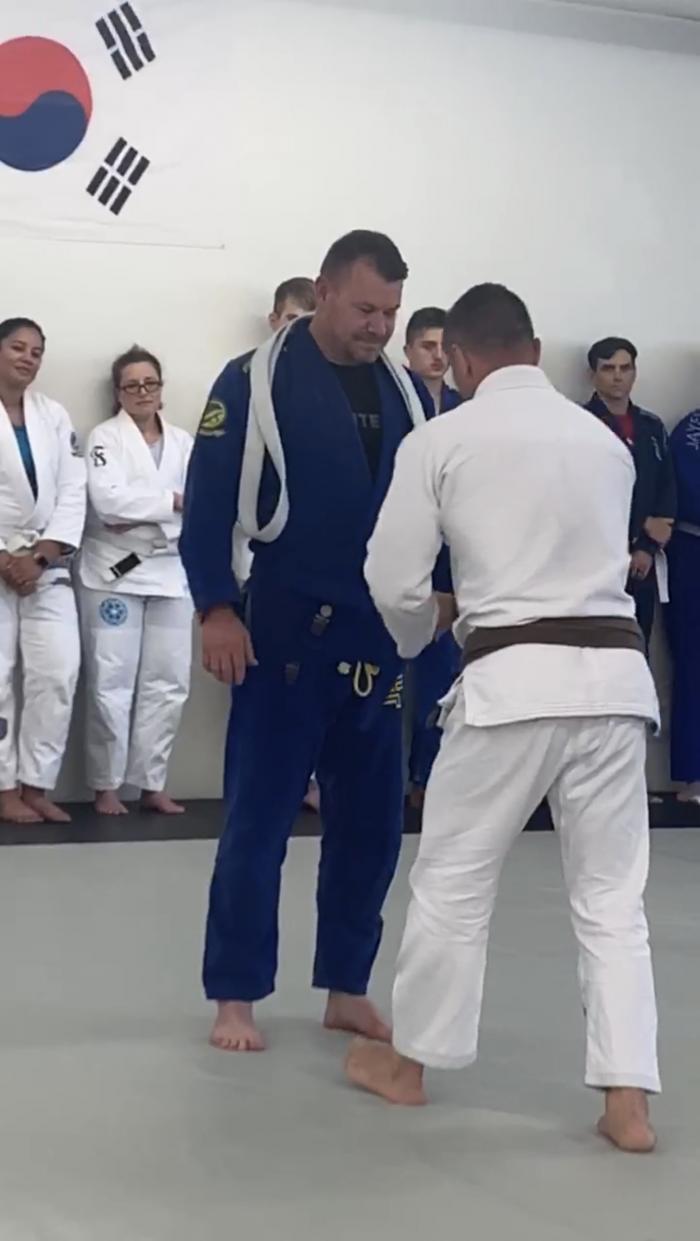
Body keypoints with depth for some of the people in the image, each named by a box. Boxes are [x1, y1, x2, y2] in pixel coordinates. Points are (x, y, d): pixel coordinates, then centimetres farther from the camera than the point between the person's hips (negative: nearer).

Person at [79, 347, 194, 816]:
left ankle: (153, 783, 13)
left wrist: (144, 518, -12)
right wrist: (171, 501, -13)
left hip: (170, 573, 4)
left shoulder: (183, 442, 13)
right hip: (115, 572, -4)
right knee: (112, 683, -4)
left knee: (168, 683, 3)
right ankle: (107, 785, 7)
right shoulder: (106, 437, 1)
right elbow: (107, 499, -14)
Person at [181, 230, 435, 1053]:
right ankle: (235, 997, 13)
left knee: (370, 821, 10)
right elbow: (207, 505, -8)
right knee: (259, 817, 1)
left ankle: (345, 990, 24)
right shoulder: (254, 383, -7)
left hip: (378, 636, 5)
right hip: (286, 631, -5)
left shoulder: (405, 392, 8)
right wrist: (216, 610, -14)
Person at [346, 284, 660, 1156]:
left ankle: (408, 1061, 27)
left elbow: (393, 581, 0)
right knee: (612, 893, 10)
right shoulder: (607, 441, 14)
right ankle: (627, 1100, 9)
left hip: (515, 677, -4)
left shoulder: (441, 439, 1)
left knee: (453, 878, 12)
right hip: (614, 673, 4)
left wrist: (421, 638, 23)